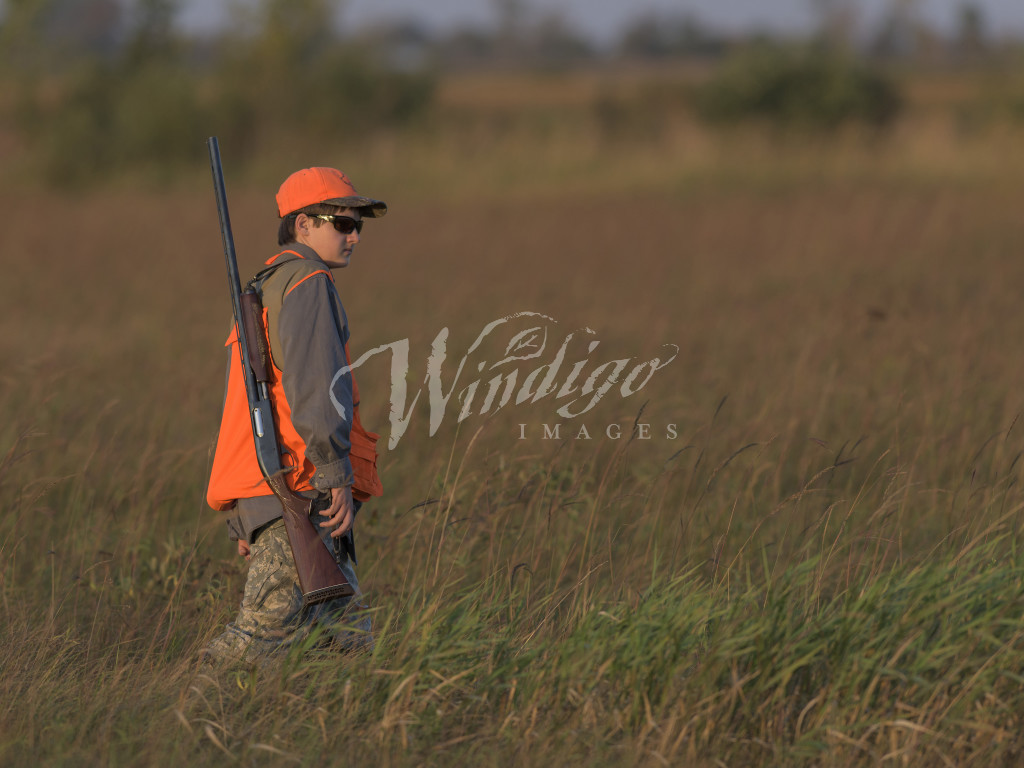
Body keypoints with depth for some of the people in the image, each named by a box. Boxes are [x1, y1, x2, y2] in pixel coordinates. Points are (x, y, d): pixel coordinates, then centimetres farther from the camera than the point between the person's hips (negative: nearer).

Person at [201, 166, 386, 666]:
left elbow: (241, 413, 27)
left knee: (348, 637, 4)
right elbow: (315, 380, -18)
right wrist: (336, 473, -22)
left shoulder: (262, 294, 28)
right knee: (269, 626, -15)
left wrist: (244, 521, 25)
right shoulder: (306, 282, -4)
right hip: (296, 488, -10)